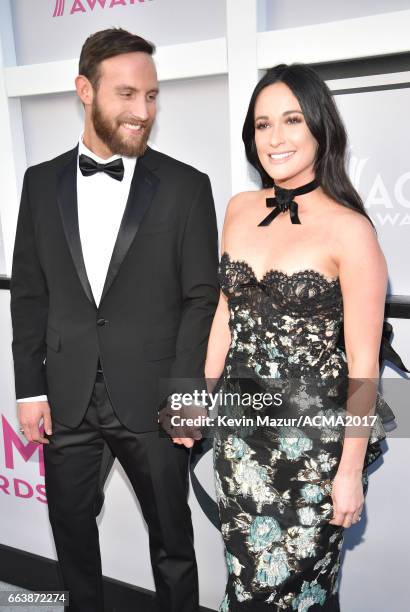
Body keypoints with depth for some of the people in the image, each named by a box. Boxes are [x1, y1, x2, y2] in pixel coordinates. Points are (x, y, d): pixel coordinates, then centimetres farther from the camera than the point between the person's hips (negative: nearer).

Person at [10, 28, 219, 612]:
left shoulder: (187, 186, -5)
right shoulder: (42, 182, 4)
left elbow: (202, 297, -6)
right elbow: (29, 293, 5)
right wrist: (30, 389, 2)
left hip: (152, 401, -2)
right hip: (66, 399, 3)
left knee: (172, 537, 15)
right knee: (71, 532, 21)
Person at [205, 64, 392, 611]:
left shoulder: (349, 229, -14)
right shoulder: (240, 210, 3)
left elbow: (363, 363, -11)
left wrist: (352, 469, -9)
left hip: (317, 434, -4)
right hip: (241, 426, 5)